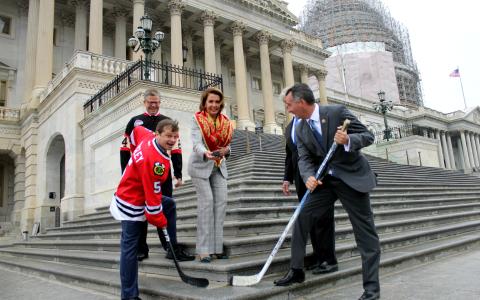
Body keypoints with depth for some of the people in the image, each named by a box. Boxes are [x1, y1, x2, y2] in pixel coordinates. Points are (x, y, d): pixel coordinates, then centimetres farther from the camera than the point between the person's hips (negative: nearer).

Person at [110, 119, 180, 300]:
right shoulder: (155, 161, -31)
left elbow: (137, 130, 20)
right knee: (130, 249, -4)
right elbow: (152, 196, -27)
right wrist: (160, 221, -15)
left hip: (133, 195, 10)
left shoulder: (148, 137, -6)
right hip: (132, 206, -10)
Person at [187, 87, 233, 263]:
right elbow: (196, 143, -21)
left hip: (219, 166, 5)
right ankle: (204, 249, -6)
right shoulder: (197, 119, -8)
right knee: (206, 201, -12)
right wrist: (206, 153, -42)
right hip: (201, 166, -5)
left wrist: (226, 150, -16)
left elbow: (227, 143, 7)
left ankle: (217, 246, 5)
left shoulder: (225, 121, 5)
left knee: (221, 201, -3)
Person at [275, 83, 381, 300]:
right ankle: (296, 270, 15)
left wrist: (348, 140, -34)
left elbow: (368, 135, -12)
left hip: (352, 177, -5)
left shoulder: (337, 112, -15)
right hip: (324, 179, 5)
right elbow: (304, 159, -4)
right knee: (301, 217, 0)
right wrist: (309, 177, -26)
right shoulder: (300, 130, 1)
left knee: (365, 232, -2)